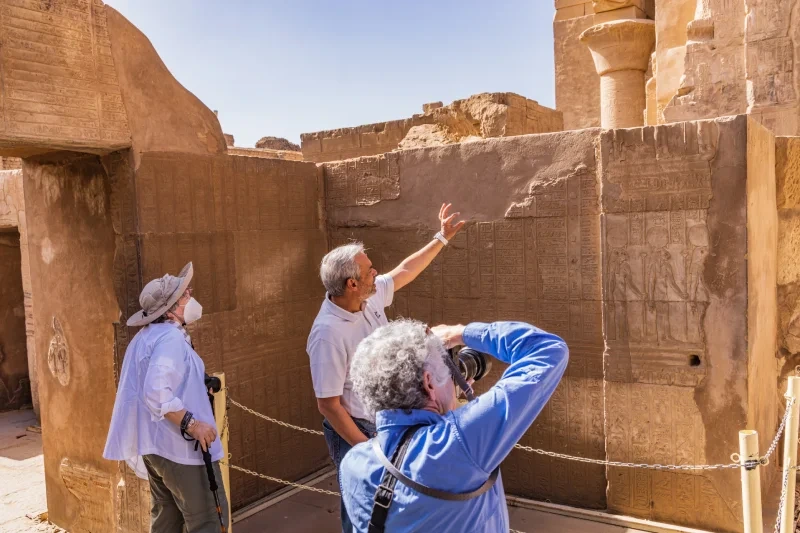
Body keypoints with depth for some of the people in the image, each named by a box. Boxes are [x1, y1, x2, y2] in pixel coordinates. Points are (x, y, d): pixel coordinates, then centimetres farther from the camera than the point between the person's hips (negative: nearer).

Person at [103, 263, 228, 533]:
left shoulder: (147, 336, 10)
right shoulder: (171, 339, -20)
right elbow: (157, 393, -31)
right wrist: (192, 424, -26)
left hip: (154, 444, 10)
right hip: (180, 446, -10)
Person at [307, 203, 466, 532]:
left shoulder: (371, 297, -7)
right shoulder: (329, 333, -30)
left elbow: (405, 271, 12)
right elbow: (328, 405, -24)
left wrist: (441, 238, 14)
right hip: (355, 430, -8)